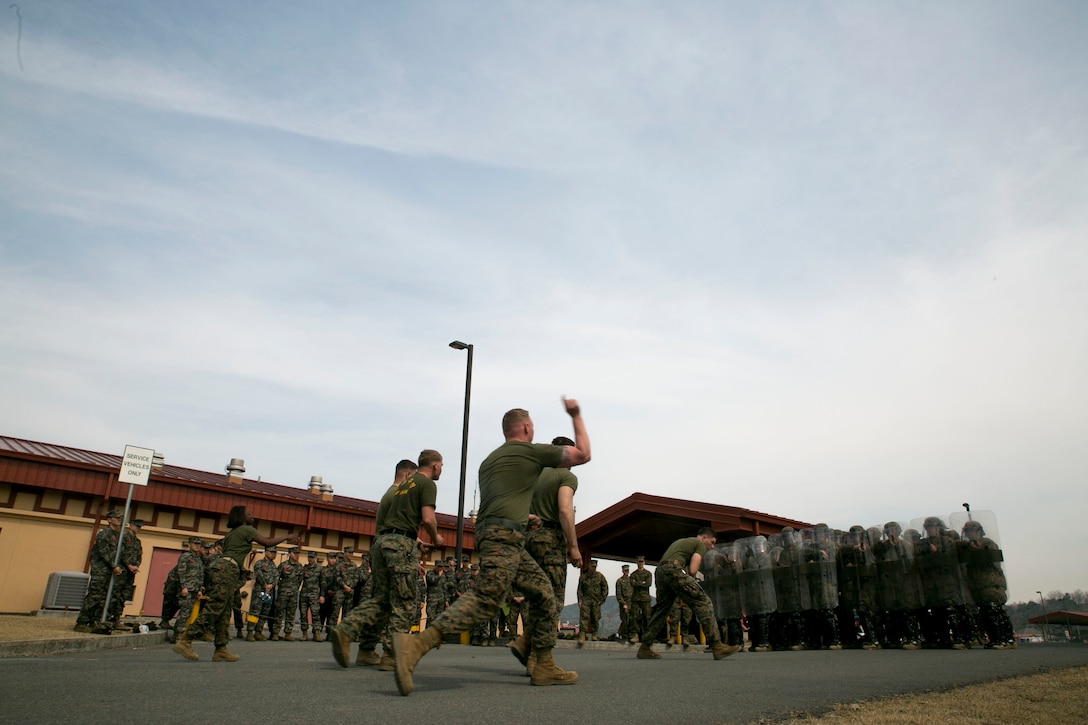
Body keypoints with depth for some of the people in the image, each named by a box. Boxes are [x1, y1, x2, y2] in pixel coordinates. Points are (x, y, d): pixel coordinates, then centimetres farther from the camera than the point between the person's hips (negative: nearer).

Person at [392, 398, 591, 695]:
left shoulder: (491, 458, 25)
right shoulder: (531, 451, 4)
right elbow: (582, 454, 11)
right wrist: (576, 417, 22)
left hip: (491, 534, 9)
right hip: (504, 536, -9)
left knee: (543, 592, 12)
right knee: (487, 598, -20)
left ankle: (544, 666, 12)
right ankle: (417, 644, -29)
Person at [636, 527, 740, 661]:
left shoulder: (681, 541, 35)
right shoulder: (700, 545, 10)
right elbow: (692, 570, -2)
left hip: (660, 571, 9)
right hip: (674, 570, -8)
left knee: (661, 610, 18)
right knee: (703, 602, -8)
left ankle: (644, 648, 19)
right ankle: (716, 645, -16)